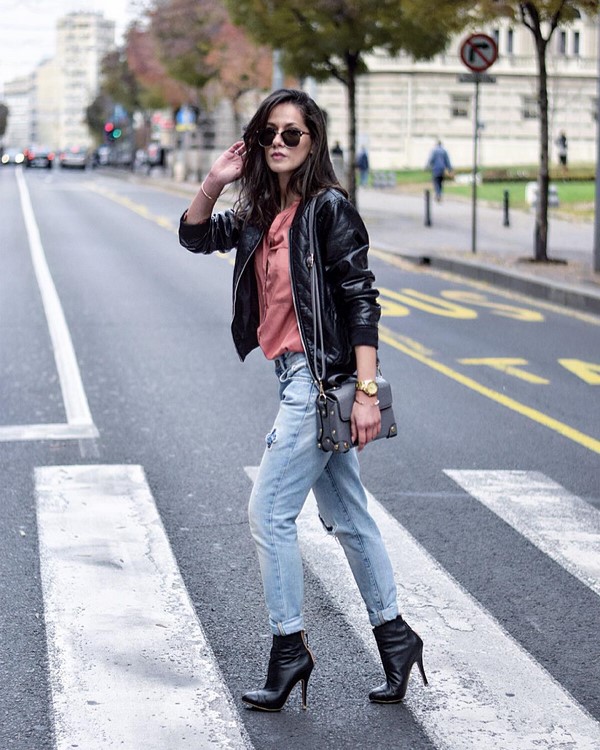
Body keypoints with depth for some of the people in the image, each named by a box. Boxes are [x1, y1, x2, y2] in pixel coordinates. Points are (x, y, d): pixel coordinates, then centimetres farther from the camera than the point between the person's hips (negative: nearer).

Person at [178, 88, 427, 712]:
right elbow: (195, 236, 20)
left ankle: (288, 648, 8)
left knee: (269, 511, -4)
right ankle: (394, 636, 24)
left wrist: (367, 392, -20)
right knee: (346, 517, 14)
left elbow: (360, 300, -16)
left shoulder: (328, 209, -12)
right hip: (294, 376, 8)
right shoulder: (262, 213, 10)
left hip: (320, 375, -8)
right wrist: (214, 181, 3)